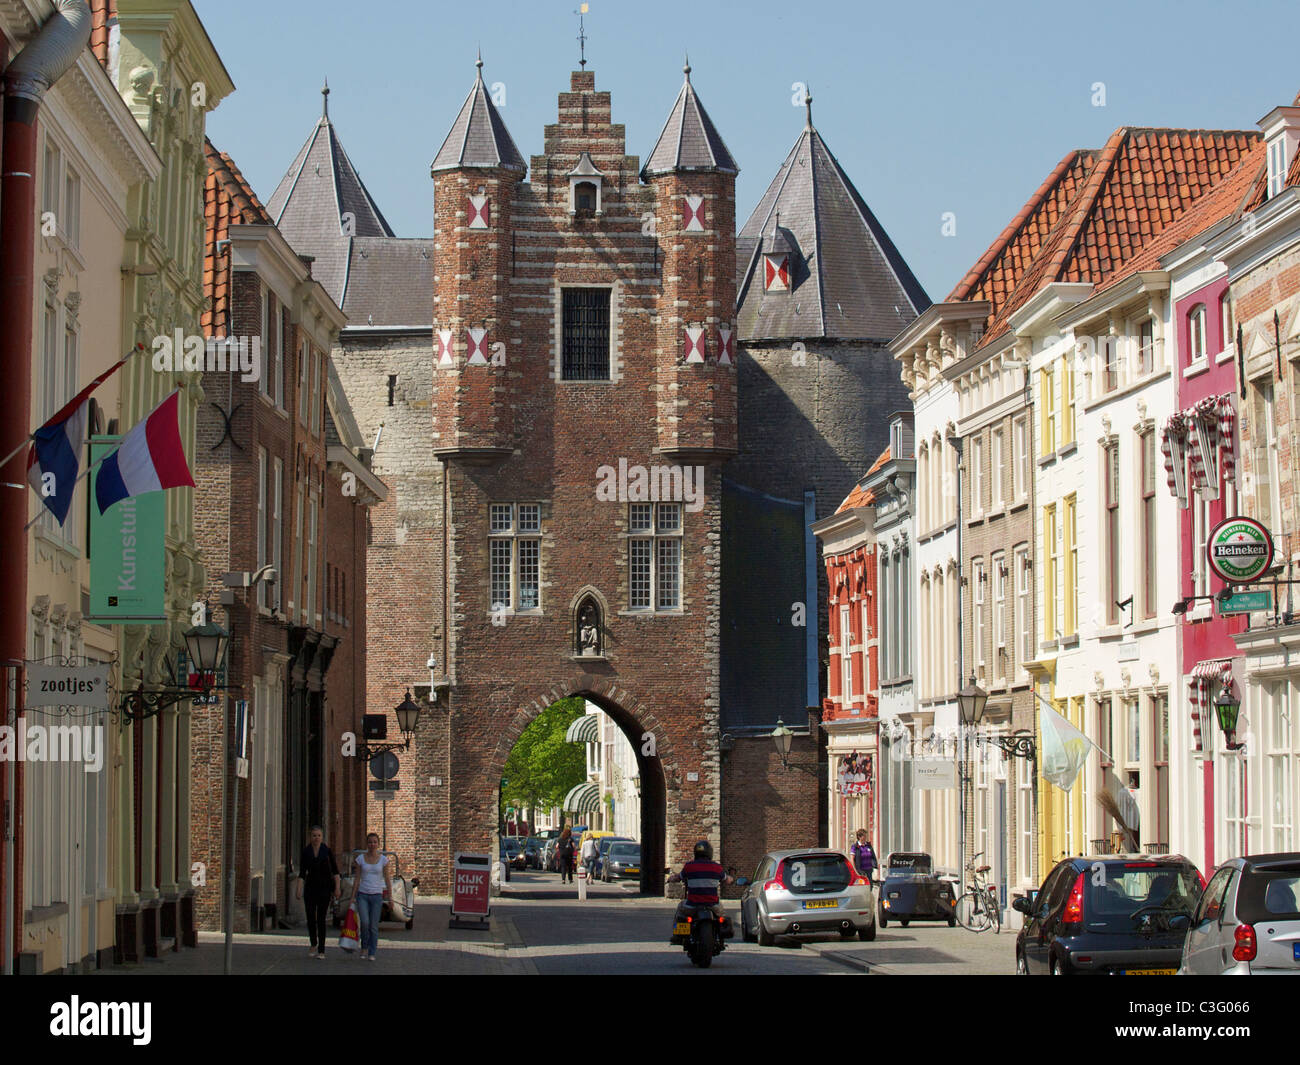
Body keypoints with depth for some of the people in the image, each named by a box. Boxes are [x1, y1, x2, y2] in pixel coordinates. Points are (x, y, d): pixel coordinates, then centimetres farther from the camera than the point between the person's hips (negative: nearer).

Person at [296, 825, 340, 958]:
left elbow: (335, 871, 2)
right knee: (310, 917, 1)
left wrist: (337, 888, -5)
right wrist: (299, 890, -9)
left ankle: (321, 950, -3)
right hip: (311, 887, 2)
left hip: (325, 887, -2)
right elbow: (302, 873, -1)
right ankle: (313, 944, 26)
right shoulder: (306, 852, 0)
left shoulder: (327, 851, -3)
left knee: (321, 918, -7)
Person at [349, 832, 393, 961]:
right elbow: (357, 879, 6)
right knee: (365, 922, -17)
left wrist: (390, 898, -2)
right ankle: (364, 948, 6)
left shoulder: (383, 860, 2)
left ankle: (371, 954, 5)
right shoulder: (361, 859, 4)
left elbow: (387, 880, 3)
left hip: (377, 895, 0)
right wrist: (353, 896, 2)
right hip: (362, 894, 0)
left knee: (374, 926, -3)